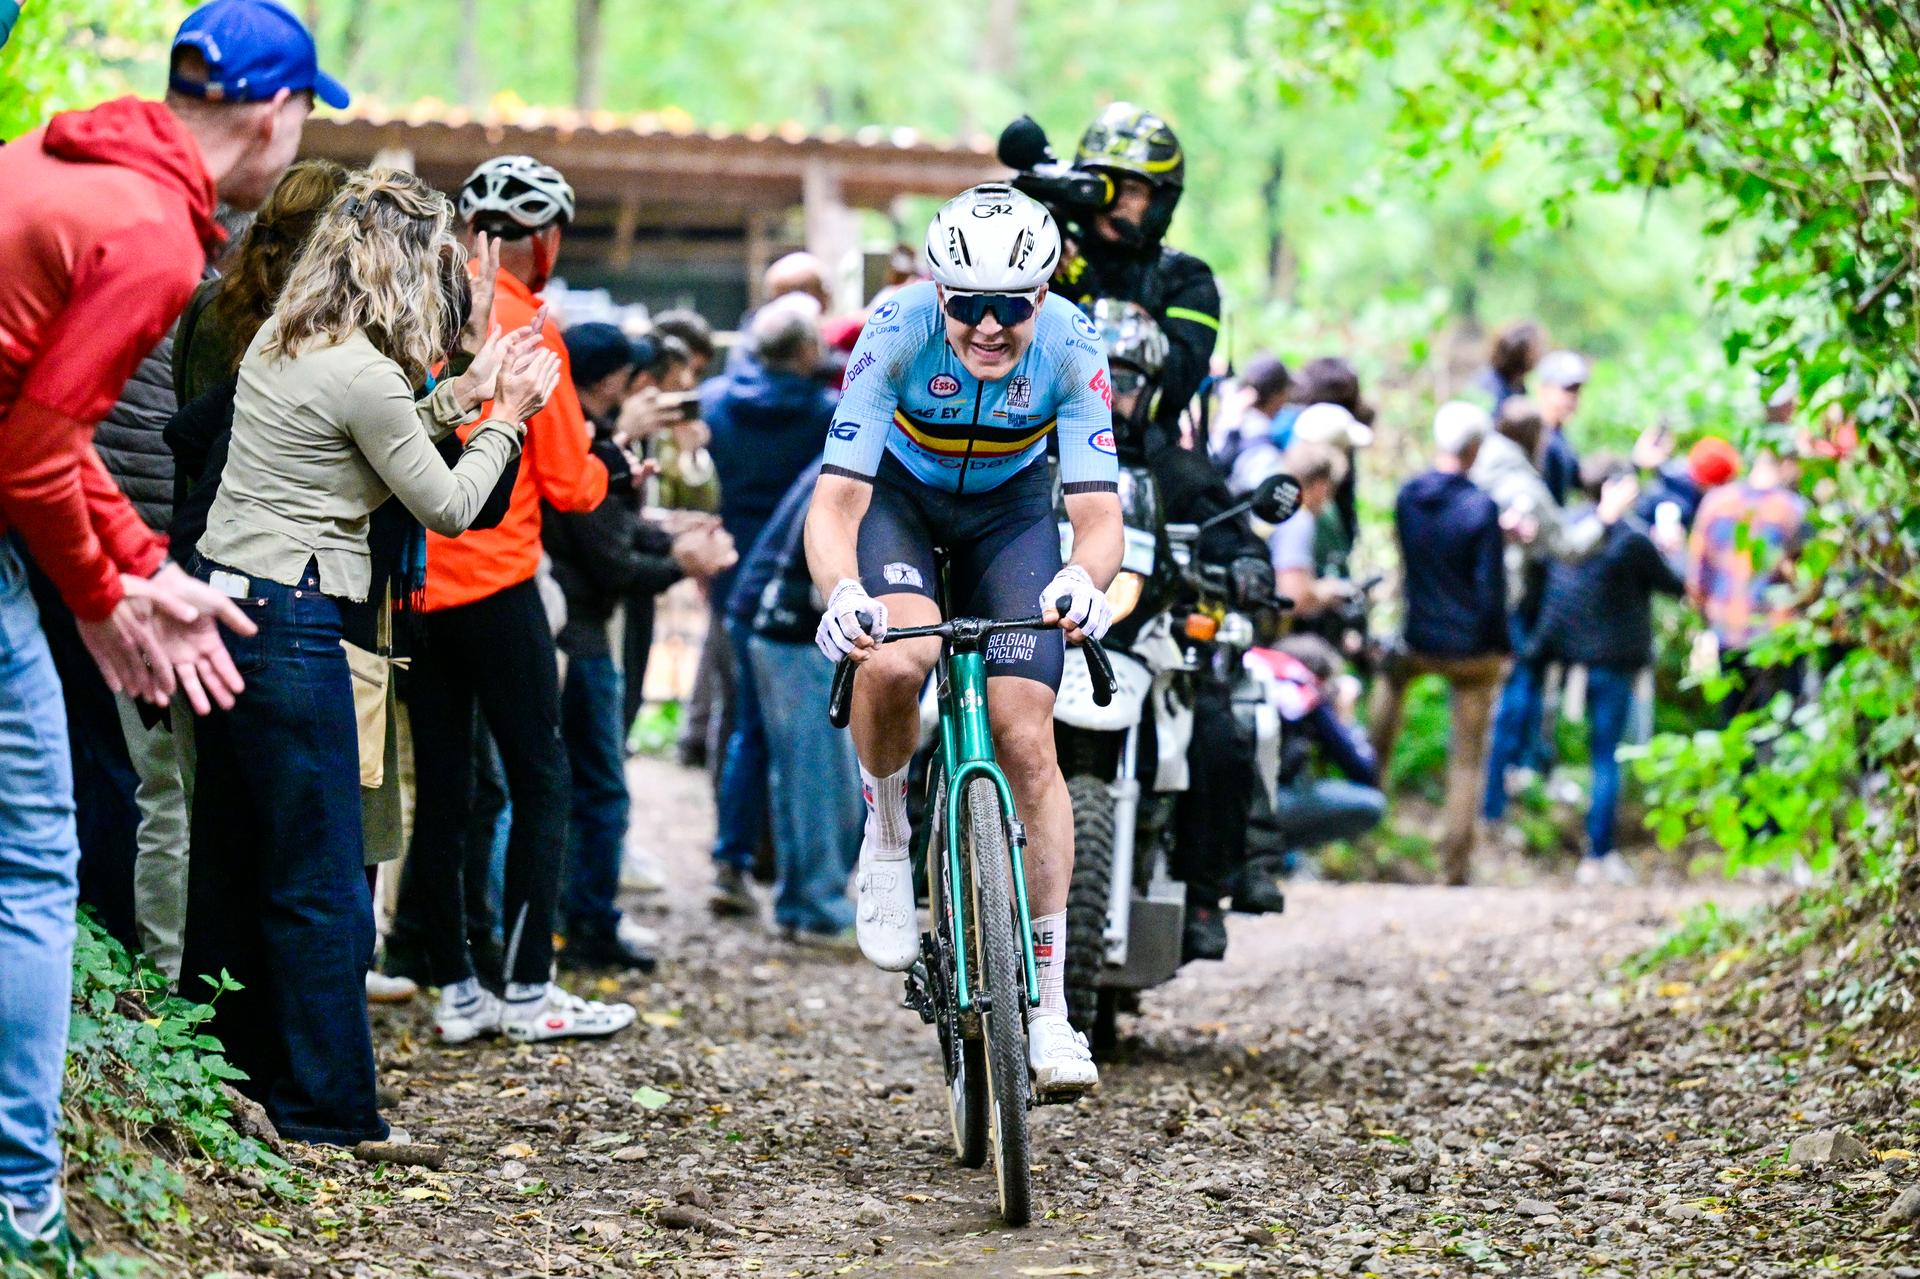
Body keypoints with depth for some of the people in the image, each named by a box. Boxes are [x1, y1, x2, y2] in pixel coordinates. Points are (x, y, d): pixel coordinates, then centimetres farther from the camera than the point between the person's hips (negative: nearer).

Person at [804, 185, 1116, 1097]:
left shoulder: (1070, 349, -28)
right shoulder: (897, 334, -32)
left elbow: (1097, 511, -31)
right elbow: (835, 500, -35)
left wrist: (1083, 580, -54)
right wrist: (840, 592, -56)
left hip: (1010, 509, 1)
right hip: (899, 497, -1)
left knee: (1026, 742, -11)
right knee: (893, 662, -33)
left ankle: (1047, 1004, -6)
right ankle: (887, 833, -2)